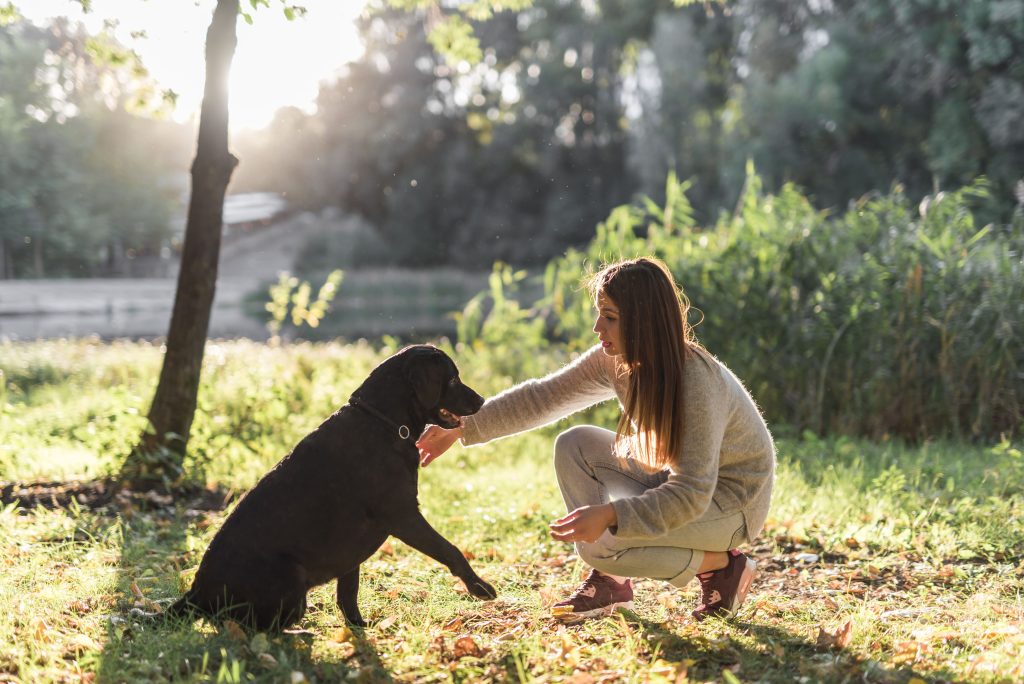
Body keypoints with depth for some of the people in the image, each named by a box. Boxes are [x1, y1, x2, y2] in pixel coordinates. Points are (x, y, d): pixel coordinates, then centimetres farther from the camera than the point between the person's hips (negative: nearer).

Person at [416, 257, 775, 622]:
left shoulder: (696, 382, -32)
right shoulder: (614, 360, -10)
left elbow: (691, 494, -33)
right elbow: (542, 396, -4)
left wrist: (609, 515, -42)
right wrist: (461, 427, -10)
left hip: (730, 499, -8)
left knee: (599, 544, -23)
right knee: (574, 445, -6)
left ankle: (723, 565, -3)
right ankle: (608, 583, 1)